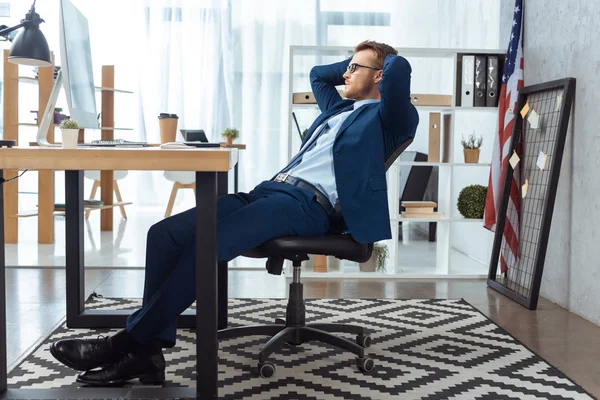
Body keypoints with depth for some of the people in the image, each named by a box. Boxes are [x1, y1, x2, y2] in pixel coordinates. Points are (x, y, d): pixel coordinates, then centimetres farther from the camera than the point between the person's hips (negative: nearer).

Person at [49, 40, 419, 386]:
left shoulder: (383, 116, 7)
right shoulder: (340, 109, 33)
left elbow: (400, 68, -11)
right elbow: (317, 74, 51)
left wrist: (380, 62, 11)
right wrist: (354, 64, 40)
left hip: (308, 203, -9)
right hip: (268, 189, 9)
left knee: (207, 244, -31)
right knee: (166, 233, -12)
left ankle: (128, 341, -21)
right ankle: (148, 350, -15)